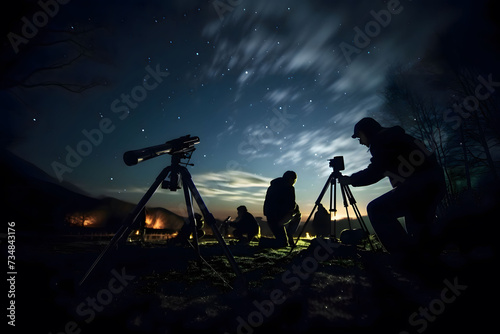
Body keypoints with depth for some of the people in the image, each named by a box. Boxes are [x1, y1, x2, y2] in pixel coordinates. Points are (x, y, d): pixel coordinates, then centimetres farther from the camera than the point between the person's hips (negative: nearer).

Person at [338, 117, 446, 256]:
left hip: (421, 182, -10)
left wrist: (350, 180, 2)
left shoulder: (381, 139, -5)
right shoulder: (391, 136, 23)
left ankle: (406, 256, -14)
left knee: (376, 209, -14)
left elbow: (373, 173, -9)